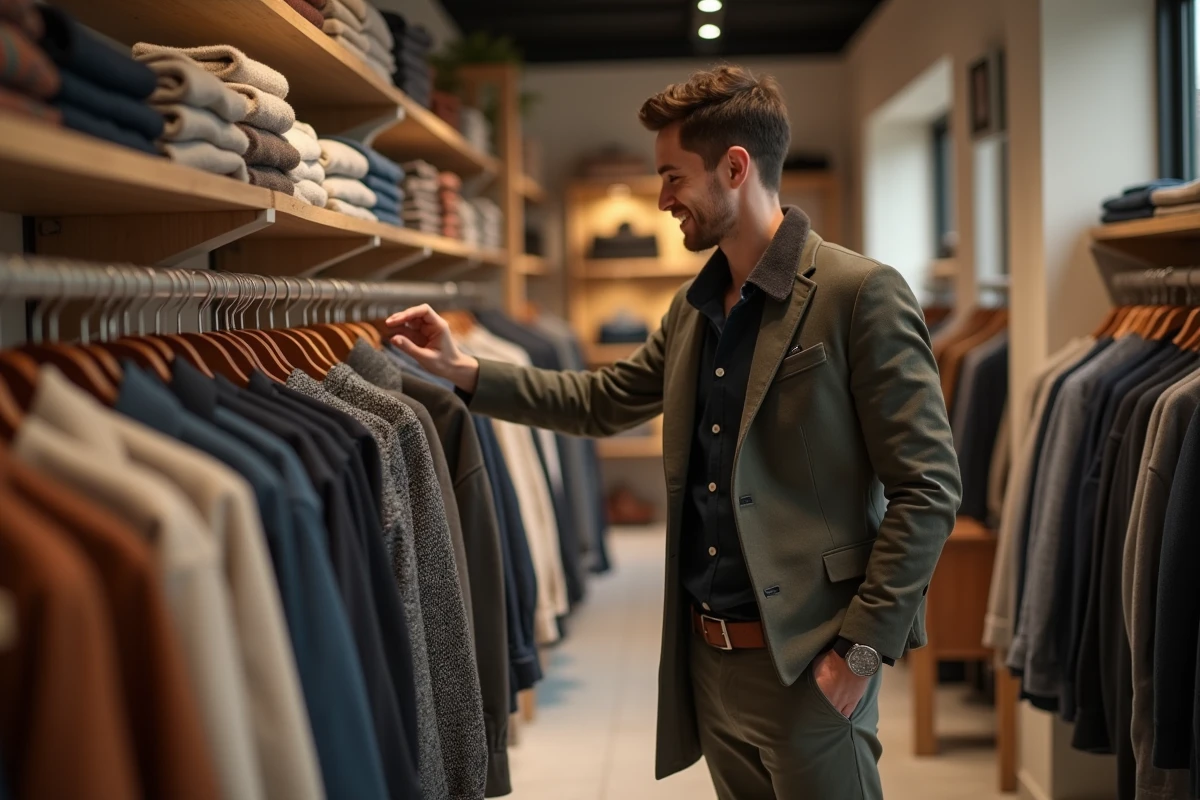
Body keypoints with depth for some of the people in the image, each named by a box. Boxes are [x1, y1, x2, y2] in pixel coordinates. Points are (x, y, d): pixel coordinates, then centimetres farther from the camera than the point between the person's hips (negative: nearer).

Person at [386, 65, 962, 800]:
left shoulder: (862, 294, -12)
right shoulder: (694, 306, 11)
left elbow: (929, 487, -14)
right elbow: (604, 402, 22)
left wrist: (863, 645, -17)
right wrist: (464, 370, 13)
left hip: (806, 661, -7)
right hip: (706, 656, 7)